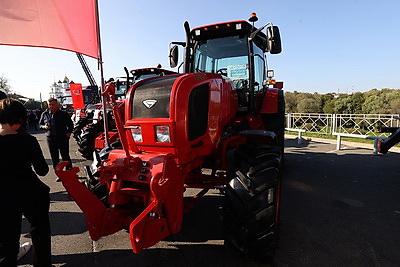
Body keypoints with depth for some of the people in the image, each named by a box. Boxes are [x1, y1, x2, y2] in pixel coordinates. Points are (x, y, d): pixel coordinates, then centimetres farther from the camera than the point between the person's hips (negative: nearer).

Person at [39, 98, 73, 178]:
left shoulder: (64, 114, 1)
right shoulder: (44, 114, 8)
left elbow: (70, 124, 8)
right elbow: (40, 124, 19)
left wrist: (69, 132, -4)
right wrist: (44, 126, -3)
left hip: (63, 138, -3)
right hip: (50, 139, 3)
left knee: (65, 157, -2)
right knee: (54, 158, 8)